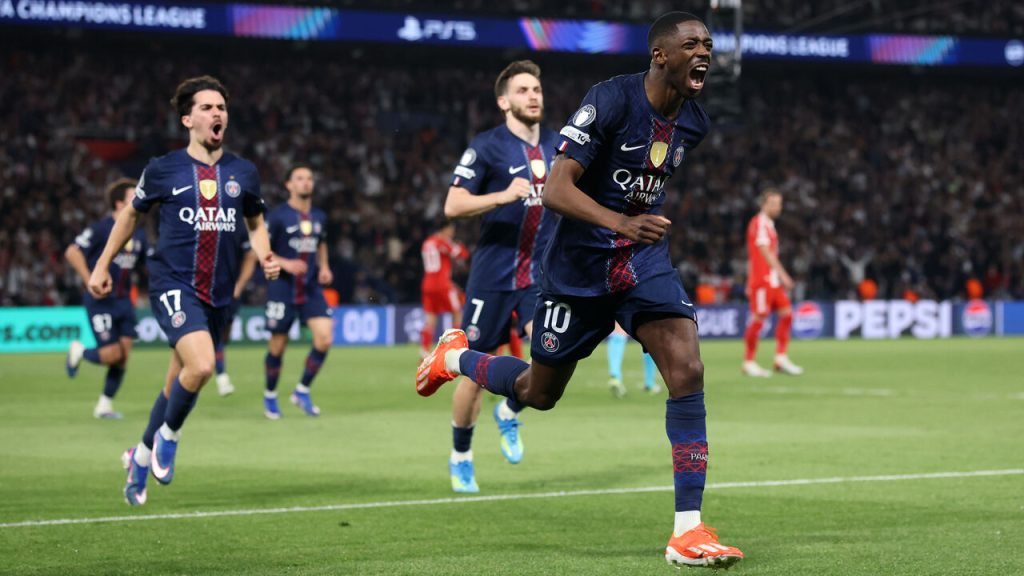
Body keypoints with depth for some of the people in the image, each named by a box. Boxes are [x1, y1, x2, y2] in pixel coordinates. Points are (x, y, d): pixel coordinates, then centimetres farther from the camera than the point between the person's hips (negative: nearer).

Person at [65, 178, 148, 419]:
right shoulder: (101, 229, -11)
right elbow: (72, 252, -16)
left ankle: (105, 404, 12)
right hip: (100, 301, -6)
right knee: (113, 353, -11)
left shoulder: (138, 234, 10)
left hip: (123, 300, 6)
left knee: (123, 356, -1)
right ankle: (79, 352, 20)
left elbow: (146, 263, 22)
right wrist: (90, 282, -21)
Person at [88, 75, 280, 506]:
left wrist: (266, 257, 0)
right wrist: (103, 264, 15)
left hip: (218, 292, 4)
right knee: (201, 365, -26)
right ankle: (169, 435, 2)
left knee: (177, 384, 13)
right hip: (173, 283, -4)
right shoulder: (163, 170, -1)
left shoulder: (243, 173, 6)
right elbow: (131, 213, 14)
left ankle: (141, 456, 34)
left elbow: (255, 224, 20)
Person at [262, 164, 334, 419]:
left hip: (311, 288, 4)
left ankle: (302, 391, 4)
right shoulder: (278, 216, -8)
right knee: (278, 346, 2)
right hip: (282, 288, -4)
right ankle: (270, 397, 24)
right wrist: (285, 264, -21)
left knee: (325, 338, -12)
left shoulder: (319, 217, 9)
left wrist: (324, 267, 8)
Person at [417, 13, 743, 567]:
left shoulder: (695, 121, 0)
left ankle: (687, 530, -15)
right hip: (578, 265, -4)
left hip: (645, 260, 4)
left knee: (687, 372, -17)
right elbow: (556, 189, -27)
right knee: (538, 392, 11)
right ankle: (455, 356, 44)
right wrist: (622, 223, -40)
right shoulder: (610, 100, -21)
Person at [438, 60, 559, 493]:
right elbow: (453, 206, -15)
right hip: (493, 275, -4)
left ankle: (510, 413, 10)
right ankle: (460, 458, 23)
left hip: (541, 275, 4)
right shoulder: (487, 147, -8)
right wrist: (503, 196, -28)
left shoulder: (558, 146, 9)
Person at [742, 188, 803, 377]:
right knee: (759, 319, -7)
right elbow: (765, 252, -17)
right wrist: (782, 274, -21)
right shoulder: (760, 223, -9)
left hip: (773, 281, 9)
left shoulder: (768, 224, 19)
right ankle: (749, 362, 0)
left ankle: (781, 359, 2)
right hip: (762, 279, -9)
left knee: (786, 313, 1)